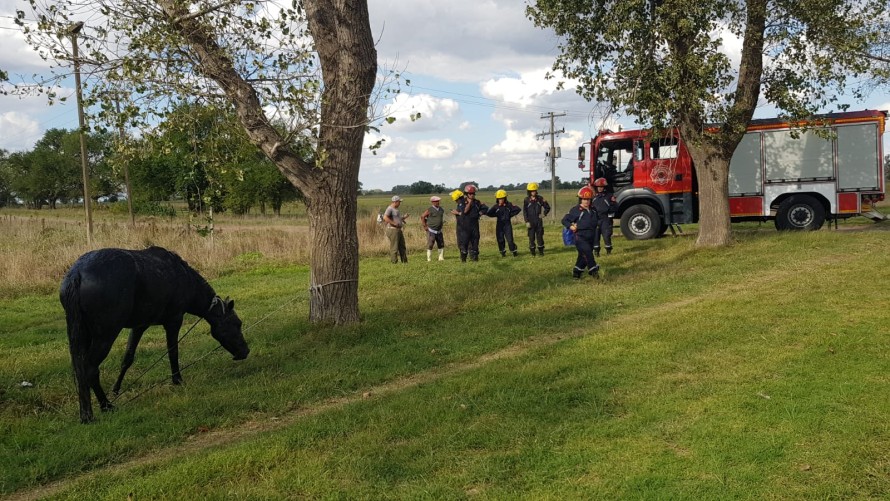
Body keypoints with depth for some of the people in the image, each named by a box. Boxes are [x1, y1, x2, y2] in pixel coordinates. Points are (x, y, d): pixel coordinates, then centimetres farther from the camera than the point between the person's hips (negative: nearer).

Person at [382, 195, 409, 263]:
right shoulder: (390, 209, -13)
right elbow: (385, 217, -27)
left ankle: (405, 261, 21)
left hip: (398, 230, 10)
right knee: (394, 247, -6)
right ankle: (394, 262, -1)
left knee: (402, 247, 14)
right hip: (392, 230, -10)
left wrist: (404, 217, 13)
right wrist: (394, 223, -24)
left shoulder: (395, 209, 18)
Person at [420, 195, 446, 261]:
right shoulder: (430, 210, -11)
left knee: (441, 245, 8)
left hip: (439, 231, 6)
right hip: (431, 231, -6)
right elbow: (422, 217, -6)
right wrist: (425, 226, -6)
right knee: (430, 245, -4)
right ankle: (429, 259, 1)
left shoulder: (441, 210, 8)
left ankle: (441, 258, 16)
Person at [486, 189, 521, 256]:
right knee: (500, 239, 4)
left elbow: (518, 209, 1)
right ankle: (503, 252, 20)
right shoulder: (495, 206, -2)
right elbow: (488, 213, -6)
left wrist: (510, 215, -3)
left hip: (507, 224, -2)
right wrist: (496, 215, -11)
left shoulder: (509, 205, -3)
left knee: (510, 239, -6)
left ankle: (514, 252, 5)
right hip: (499, 224, 2)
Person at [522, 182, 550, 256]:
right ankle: (532, 251, 10)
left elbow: (547, 207, 13)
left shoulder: (540, 199, 2)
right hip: (531, 222, -1)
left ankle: (541, 250, 14)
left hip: (539, 221, 2)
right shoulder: (526, 200, -3)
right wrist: (526, 221, -10)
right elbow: (524, 212, -4)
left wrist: (544, 214, -1)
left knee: (540, 236, 5)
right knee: (531, 237, 1)